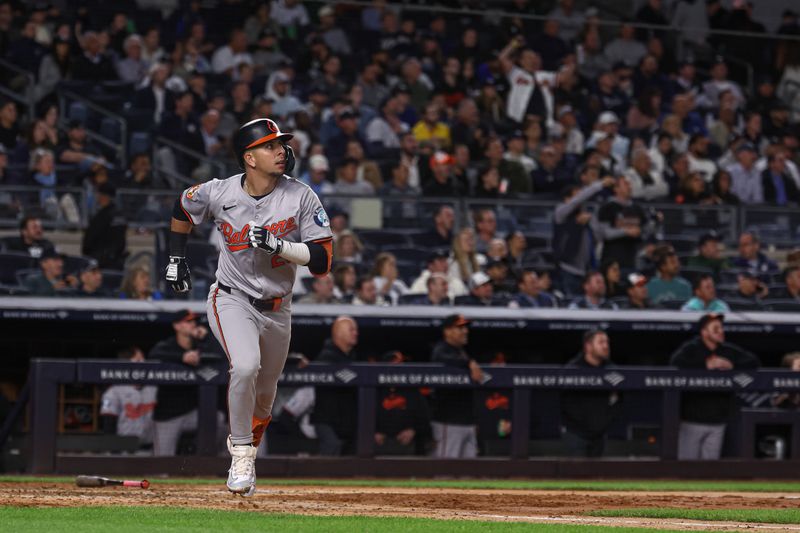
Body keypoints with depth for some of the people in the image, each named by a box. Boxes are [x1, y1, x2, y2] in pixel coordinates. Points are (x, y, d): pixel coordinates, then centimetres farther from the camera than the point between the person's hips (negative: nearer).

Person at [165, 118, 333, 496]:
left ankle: (245, 445, 44)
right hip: (232, 301, -2)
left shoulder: (301, 198, -14)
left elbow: (322, 260, -18)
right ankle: (241, 457, -16)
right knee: (246, 365, -29)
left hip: (277, 309, 2)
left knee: (263, 398, 15)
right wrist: (176, 258, 10)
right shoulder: (219, 193, -12)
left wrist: (276, 244, -30)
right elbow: (183, 208, 12)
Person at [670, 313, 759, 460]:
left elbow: (753, 361, 9)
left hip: (717, 420, 5)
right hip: (692, 419, -5)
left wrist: (732, 365, -9)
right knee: (687, 460, -3)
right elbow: (676, 363, -23)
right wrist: (706, 365, -19)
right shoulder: (690, 348, -4)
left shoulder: (729, 350, 10)